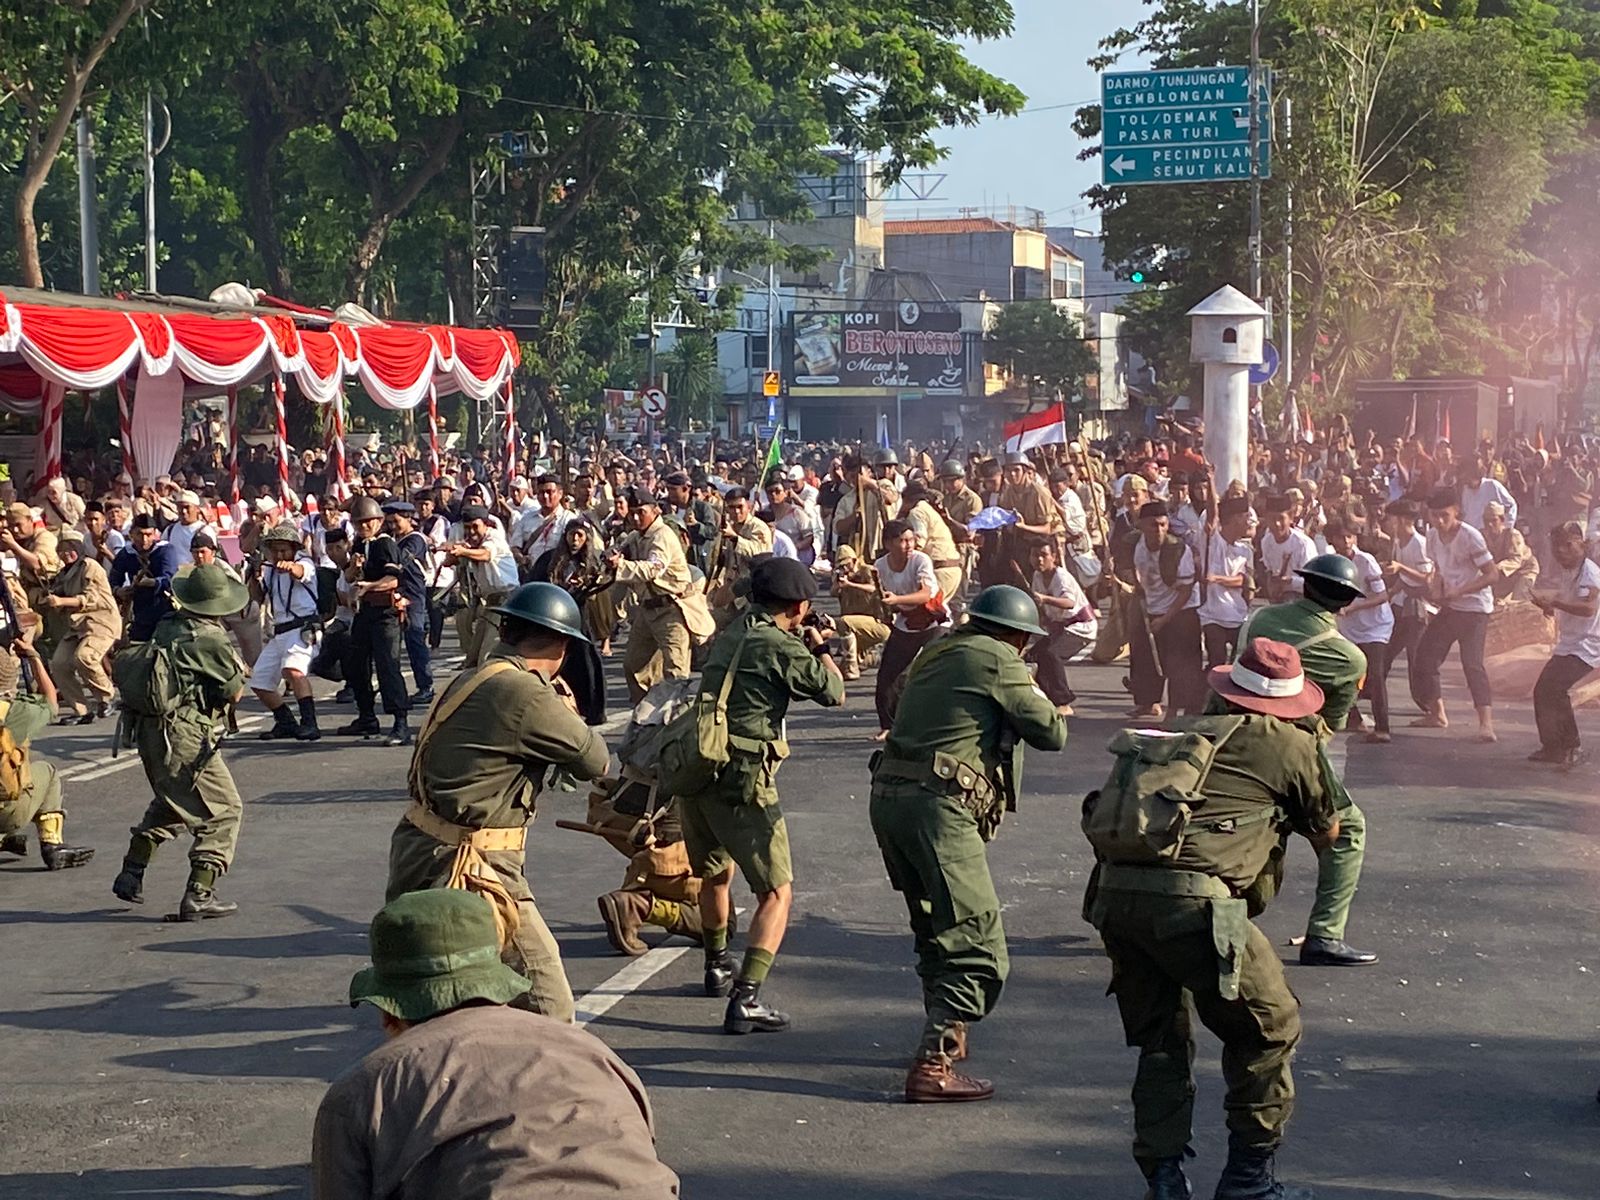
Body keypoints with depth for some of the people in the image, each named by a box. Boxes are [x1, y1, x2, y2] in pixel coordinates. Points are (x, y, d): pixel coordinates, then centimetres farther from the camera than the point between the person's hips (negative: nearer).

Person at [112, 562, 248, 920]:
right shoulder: (212, 639, -13)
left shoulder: (167, 626, 8)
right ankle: (198, 896, -4)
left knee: (169, 803, 30)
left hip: (147, 728, 8)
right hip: (183, 734, -8)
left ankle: (131, 874, 29)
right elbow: (234, 691, -4)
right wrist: (238, 667, 16)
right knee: (223, 810, 2)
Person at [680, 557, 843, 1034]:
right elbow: (833, 691, -4)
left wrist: (805, 646, 28)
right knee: (777, 892, -1)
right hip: (741, 784, -8)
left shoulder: (731, 635, 11)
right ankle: (745, 999, -14)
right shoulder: (780, 648, -12)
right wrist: (820, 648, 11)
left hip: (694, 774, 8)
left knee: (715, 873, 30)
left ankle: (718, 967, 49)